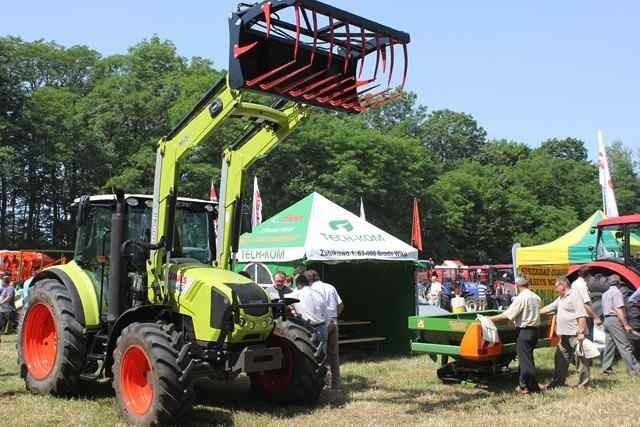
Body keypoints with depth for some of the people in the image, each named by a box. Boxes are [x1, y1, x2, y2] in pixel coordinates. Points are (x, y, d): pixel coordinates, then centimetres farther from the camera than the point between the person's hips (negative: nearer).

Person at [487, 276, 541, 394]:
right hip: (534, 330, 8)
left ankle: (533, 387, 1)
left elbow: (508, 314, -19)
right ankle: (523, 384, 20)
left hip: (524, 331, -8)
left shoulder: (520, 298, -15)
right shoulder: (536, 297, 9)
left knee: (525, 360, -2)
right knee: (524, 358, 16)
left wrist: (491, 318, -15)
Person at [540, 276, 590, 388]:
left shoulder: (574, 296, -12)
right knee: (560, 359, 13)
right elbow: (549, 308, 27)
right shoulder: (560, 299, 18)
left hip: (575, 334, -10)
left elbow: (581, 316, -19)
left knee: (580, 358, -1)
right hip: (564, 335, 10)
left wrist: (581, 332, -24)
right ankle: (557, 382, 21)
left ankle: (583, 383, 6)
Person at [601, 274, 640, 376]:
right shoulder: (617, 292, -9)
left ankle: (606, 368, 12)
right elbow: (619, 310, -18)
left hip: (607, 320, 9)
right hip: (615, 320, -9)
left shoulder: (605, 294, 17)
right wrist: (626, 324, -18)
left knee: (609, 345, 12)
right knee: (625, 347, -9)